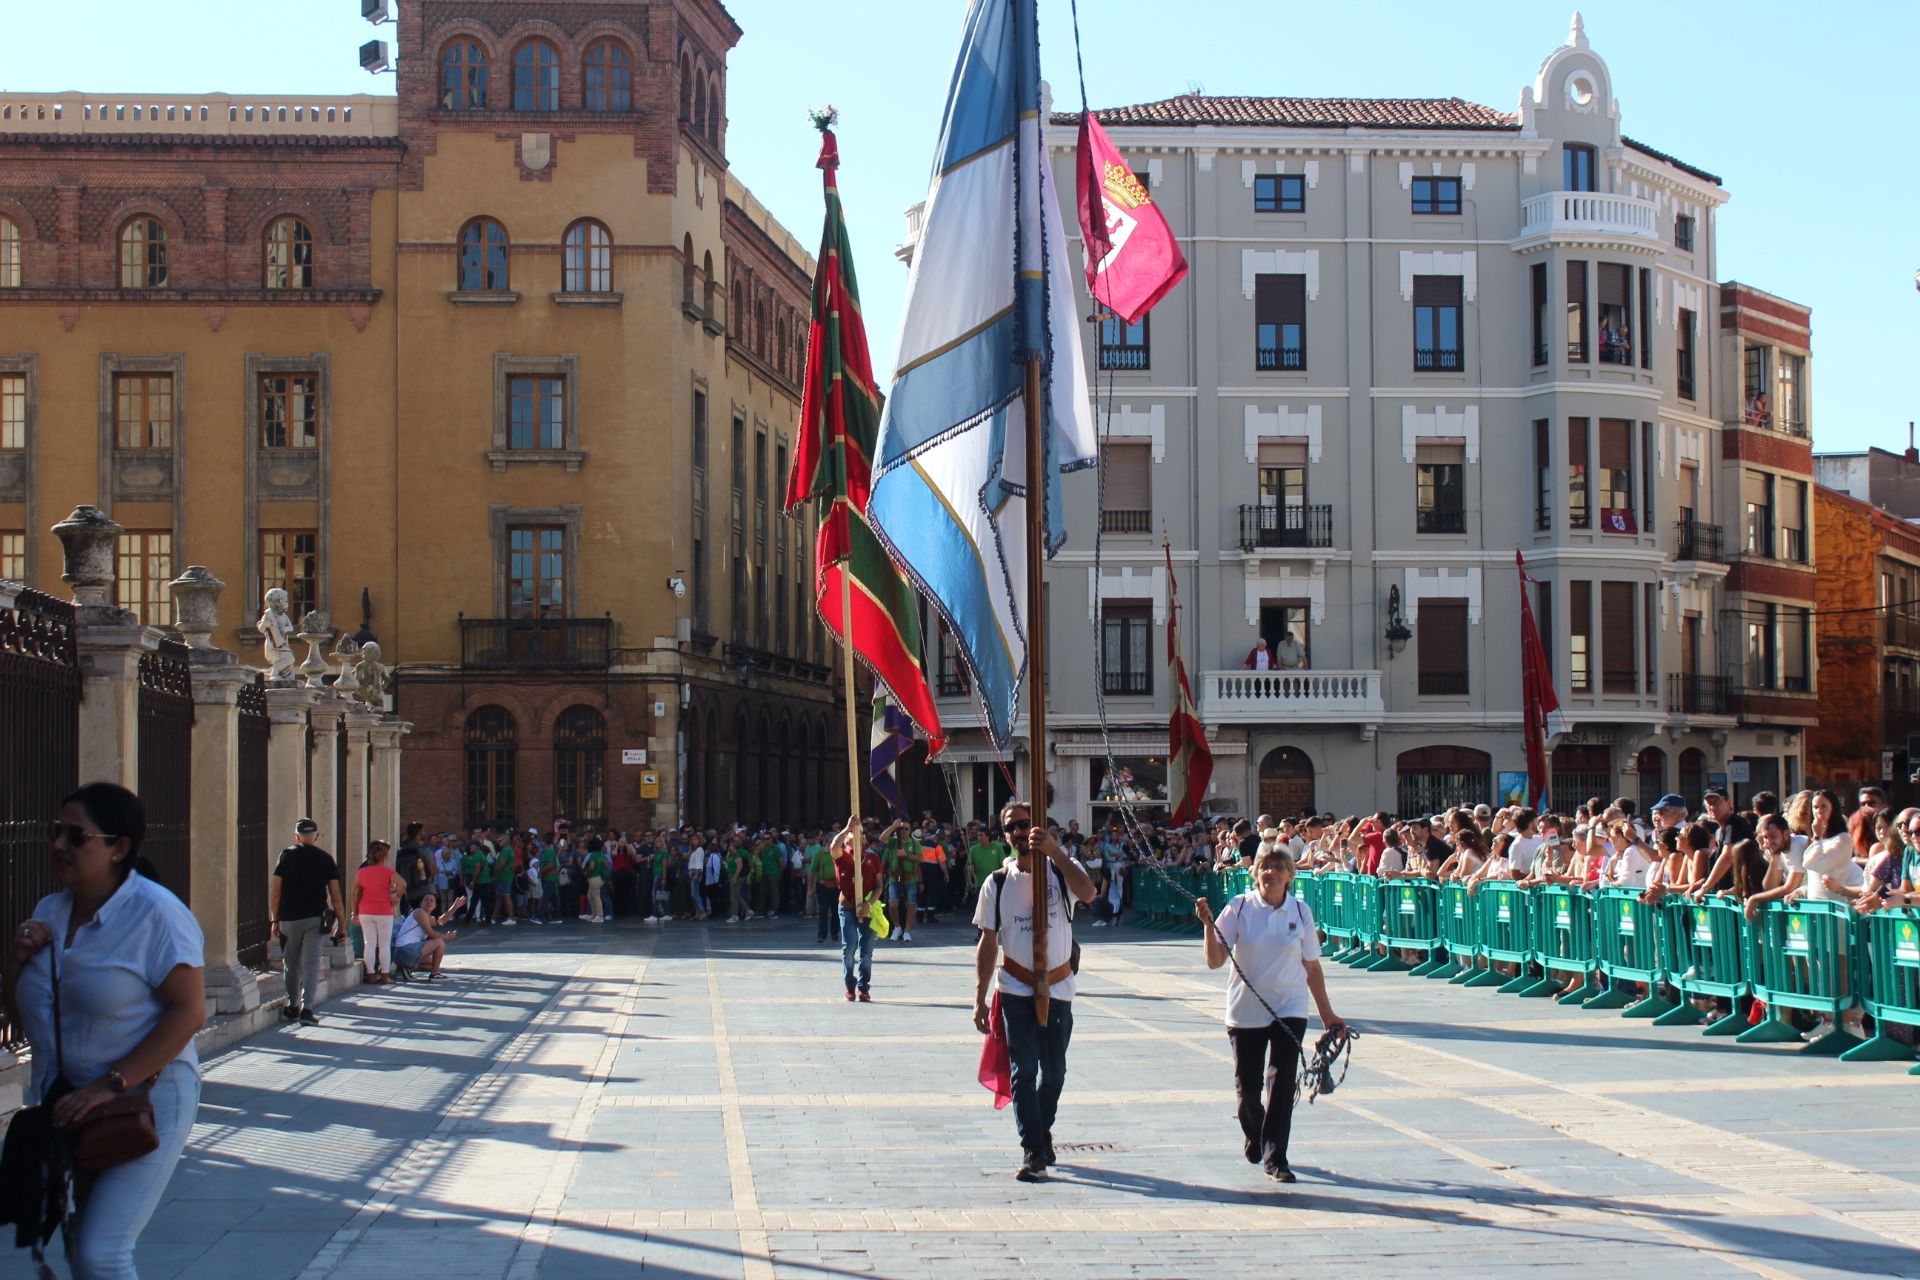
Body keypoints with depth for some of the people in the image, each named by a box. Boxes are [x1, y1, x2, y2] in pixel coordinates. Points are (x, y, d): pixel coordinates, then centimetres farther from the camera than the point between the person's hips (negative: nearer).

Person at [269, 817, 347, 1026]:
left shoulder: (287, 855, 2)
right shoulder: (326, 859, 4)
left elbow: (276, 892, 0)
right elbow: (335, 897, 1)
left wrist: (275, 920, 6)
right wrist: (341, 924, 5)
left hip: (289, 918, 1)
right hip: (315, 918, 0)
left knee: (292, 964, 13)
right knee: (311, 963, -2)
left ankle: (292, 1007, 23)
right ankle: (307, 1008, -13)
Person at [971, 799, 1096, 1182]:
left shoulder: (1062, 870, 0)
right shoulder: (997, 883, 2)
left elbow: (1087, 894, -24)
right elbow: (987, 943, 3)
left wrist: (1056, 851, -33)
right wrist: (979, 999, -1)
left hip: (1057, 988, 1)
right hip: (1015, 990, -1)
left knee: (1054, 1071, 12)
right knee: (1023, 1071, -8)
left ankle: (1042, 1133, 33)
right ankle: (1033, 1151, -7)